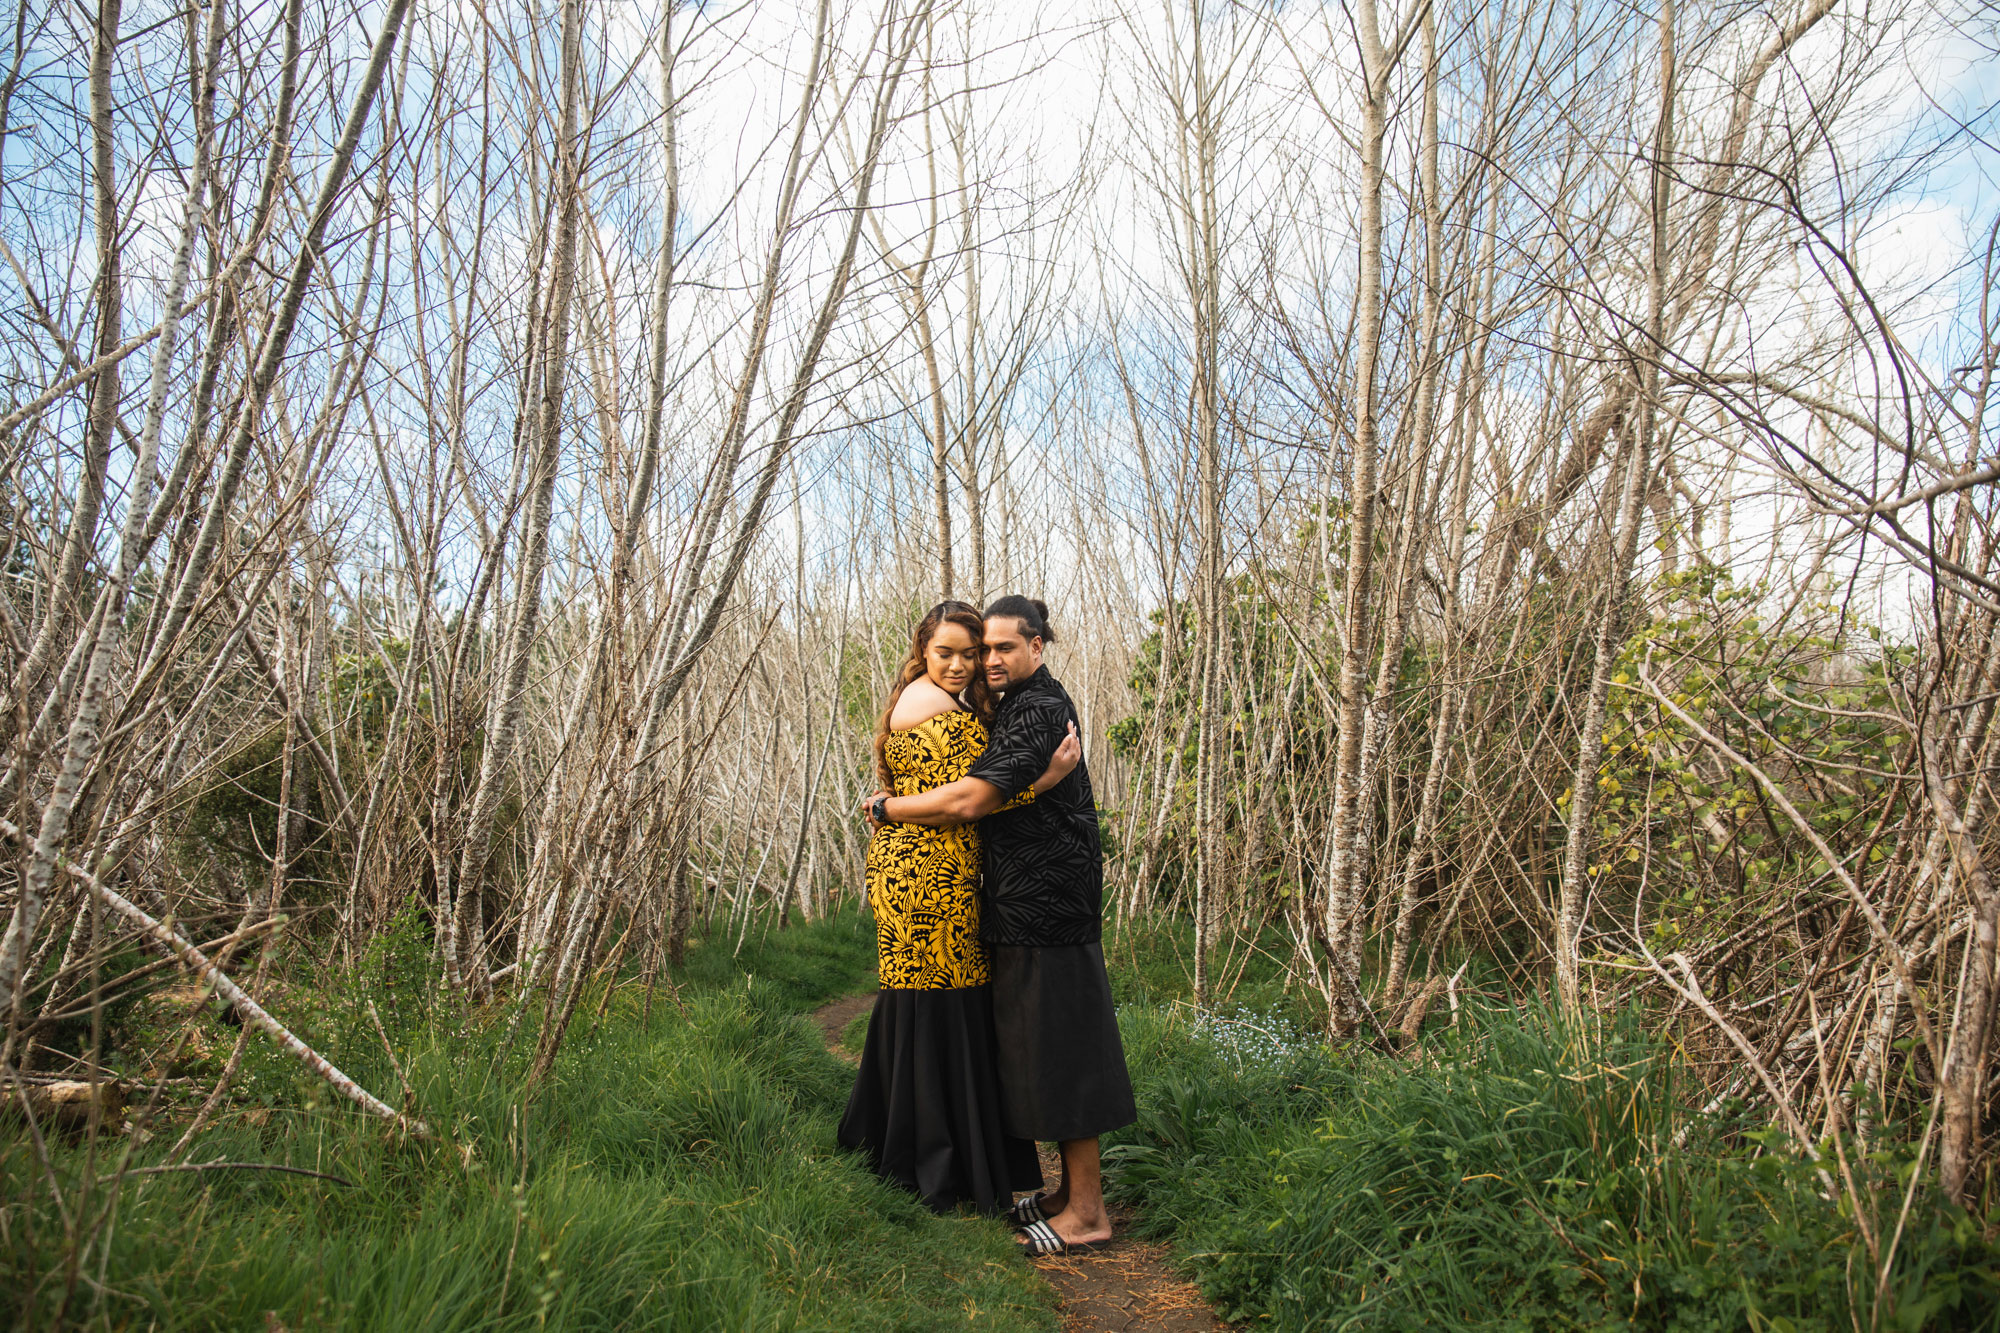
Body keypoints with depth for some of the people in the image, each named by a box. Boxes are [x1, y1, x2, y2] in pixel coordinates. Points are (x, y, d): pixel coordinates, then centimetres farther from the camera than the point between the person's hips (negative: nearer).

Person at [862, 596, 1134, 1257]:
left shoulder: (1040, 711, -17)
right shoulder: (1013, 704, 16)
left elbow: (968, 801, -24)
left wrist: (886, 807, -10)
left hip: (1049, 904, -10)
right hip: (1021, 904, 10)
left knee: (1058, 1044, -3)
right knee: (1039, 1045, 15)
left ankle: (1087, 1210, 8)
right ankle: (1073, 1186, 26)